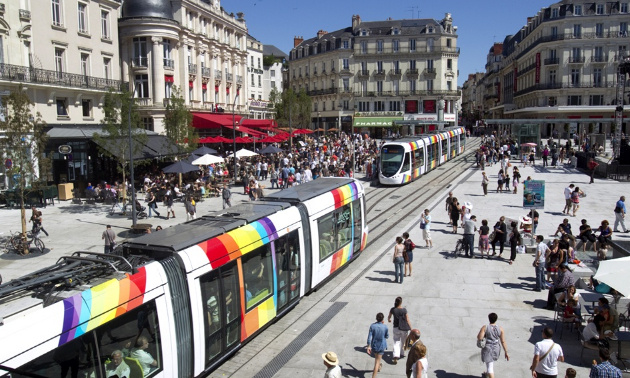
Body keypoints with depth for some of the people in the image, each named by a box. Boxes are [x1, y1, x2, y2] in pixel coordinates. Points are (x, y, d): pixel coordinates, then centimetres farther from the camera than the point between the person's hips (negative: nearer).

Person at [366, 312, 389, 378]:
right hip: (381, 346, -3)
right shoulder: (385, 327, -16)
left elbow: (369, 336, -14)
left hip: (374, 345, 3)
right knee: (377, 361, 2)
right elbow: (387, 337, -1)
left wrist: (369, 346, -10)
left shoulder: (372, 326, -13)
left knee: (376, 357, 30)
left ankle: (379, 367, 57)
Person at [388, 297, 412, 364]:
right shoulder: (404, 310, -15)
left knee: (396, 342, 3)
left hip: (396, 328, 1)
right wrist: (411, 328, 1)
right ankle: (402, 354, 34)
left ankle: (395, 357, -12)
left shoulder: (392, 309, -8)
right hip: (404, 328, -1)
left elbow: (389, 316, 12)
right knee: (403, 341, 20)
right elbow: (407, 320, -9)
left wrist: (388, 320, 36)